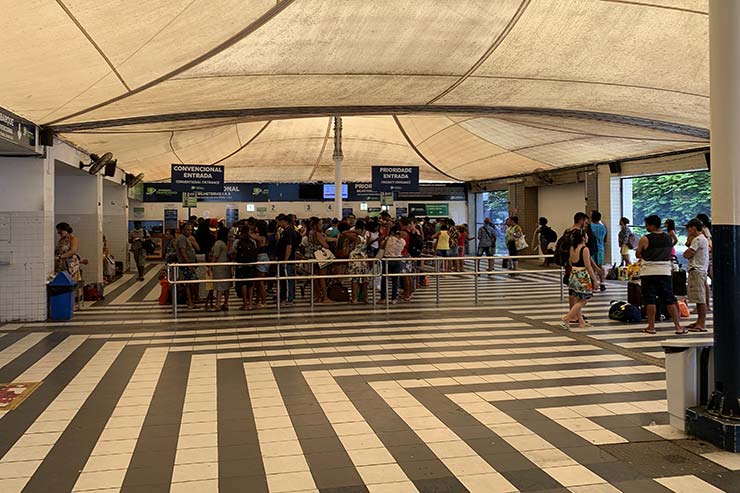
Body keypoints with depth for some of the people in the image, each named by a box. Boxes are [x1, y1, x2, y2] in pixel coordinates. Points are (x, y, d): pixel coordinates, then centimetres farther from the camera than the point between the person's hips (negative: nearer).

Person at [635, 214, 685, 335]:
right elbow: (669, 255, 15)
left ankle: (651, 327, 4)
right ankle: (678, 326, 8)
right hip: (665, 271, 4)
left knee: (650, 300, 2)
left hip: (649, 272, -4)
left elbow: (637, 255, 3)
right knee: (670, 300, 7)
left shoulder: (645, 239, -8)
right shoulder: (668, 238, 6)